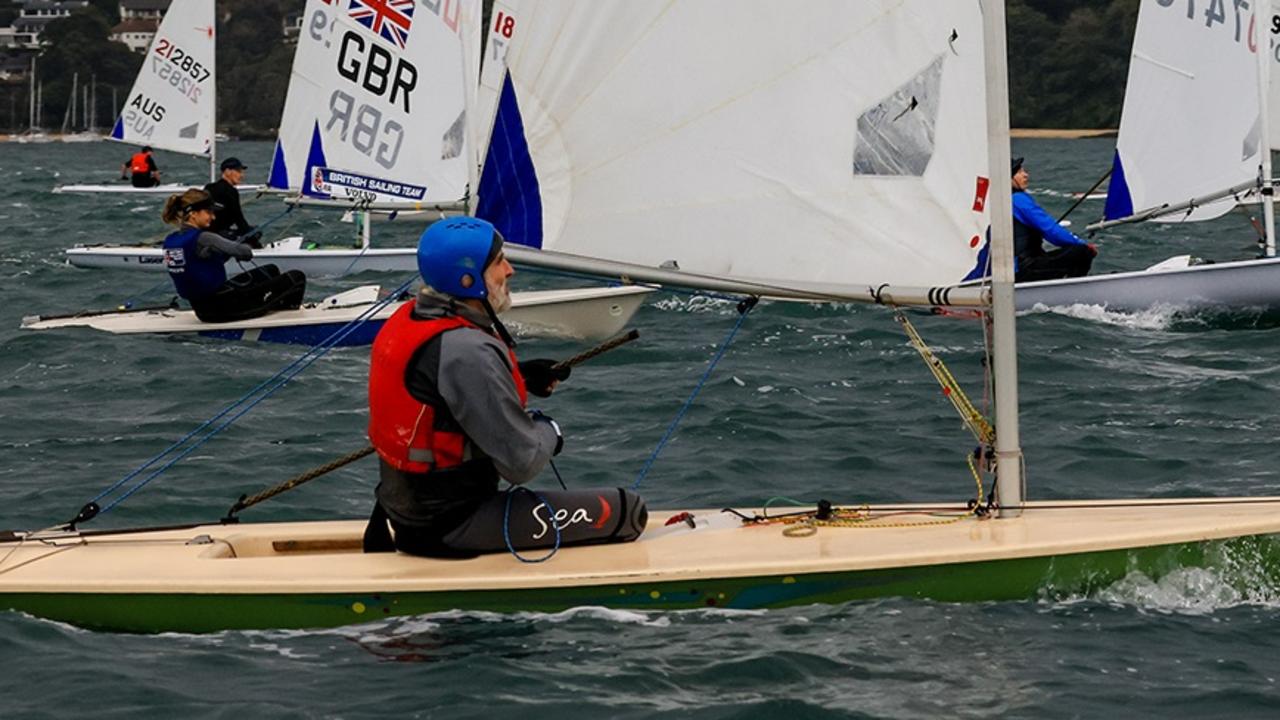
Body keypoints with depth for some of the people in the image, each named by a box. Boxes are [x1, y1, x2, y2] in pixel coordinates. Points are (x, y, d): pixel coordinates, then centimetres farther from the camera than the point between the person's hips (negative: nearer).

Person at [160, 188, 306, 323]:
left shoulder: (170, 241, 3)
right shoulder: (202, 239, -24)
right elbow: (244, 252, -19)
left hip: (201, 308, 9)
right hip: (221, 308, -9)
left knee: (271, 271, 27)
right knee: (296, 278, 0)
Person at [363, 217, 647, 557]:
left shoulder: (407, 318, 3)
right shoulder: (468, 352, -26)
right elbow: (522, 463, -23)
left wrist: (518, 377, 11)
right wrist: (548, 432, -1)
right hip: (451, 527, -10)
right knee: (627, 511, -10)